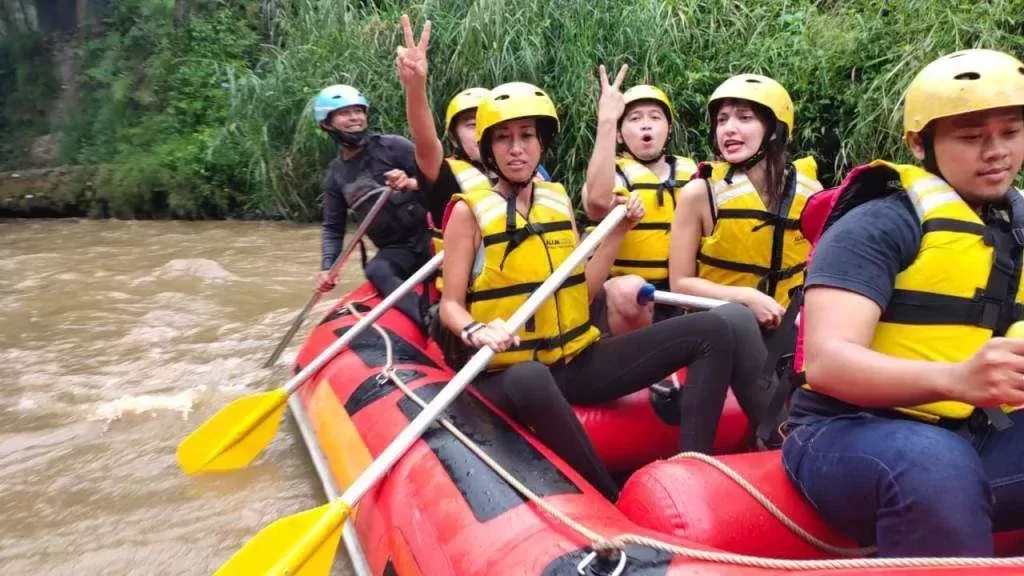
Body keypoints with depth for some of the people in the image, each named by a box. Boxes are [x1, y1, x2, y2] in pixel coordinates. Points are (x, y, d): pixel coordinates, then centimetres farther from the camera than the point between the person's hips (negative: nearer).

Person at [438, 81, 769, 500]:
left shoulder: (558, 200, 11)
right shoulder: (470, 211, -2)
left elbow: (583, 293, 9)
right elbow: (450, 305, -5)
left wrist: (617, 232, 2)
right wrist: (476, 332, -26)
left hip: (577, 362, 6)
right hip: (510, 373, -5)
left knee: (714, 330, -7)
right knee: (531, 379, -45)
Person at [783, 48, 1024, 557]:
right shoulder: (880, 224, -9)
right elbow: (826, 362, -21)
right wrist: (954, 380, -36)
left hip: (982, 439, 6)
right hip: (853, 436, -5)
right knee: (937, 465, -37)